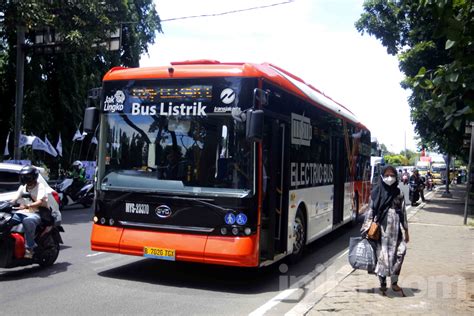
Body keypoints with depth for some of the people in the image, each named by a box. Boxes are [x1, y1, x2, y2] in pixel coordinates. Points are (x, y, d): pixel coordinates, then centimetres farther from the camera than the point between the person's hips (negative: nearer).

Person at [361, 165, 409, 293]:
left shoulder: (398, 194, 9)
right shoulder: (376, 192, 1)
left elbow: (403, 213, 12)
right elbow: (371, 211, 1)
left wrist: (406, 231, 11)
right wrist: (367, 229, -4)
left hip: (395, 228, 2)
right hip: (381, 228, -2)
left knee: (399, 252, -10)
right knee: (382, 255, -1)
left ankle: (394, 282, 3)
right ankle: (382, 283, 13)